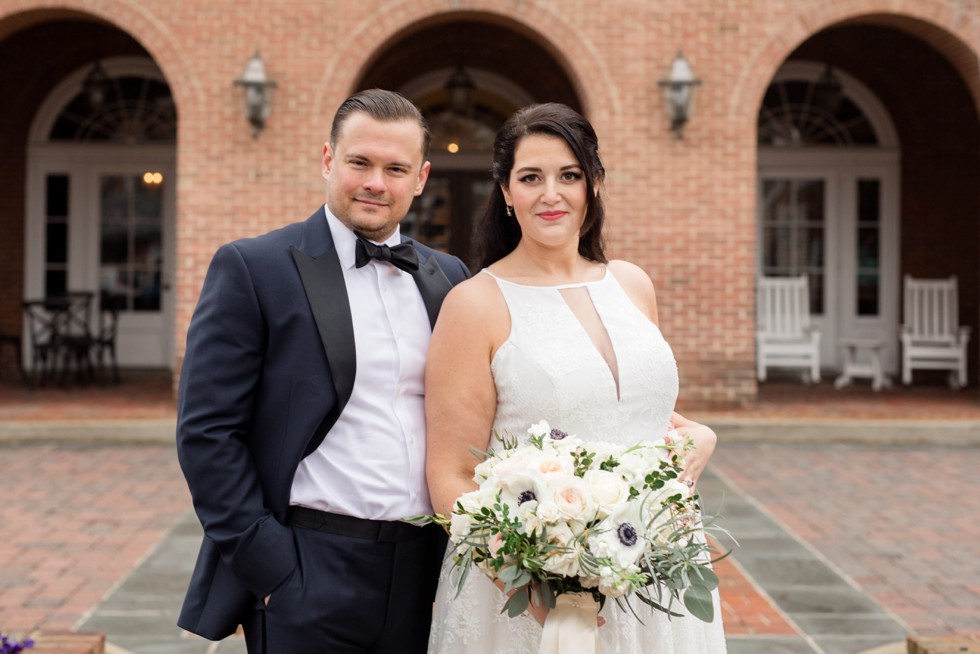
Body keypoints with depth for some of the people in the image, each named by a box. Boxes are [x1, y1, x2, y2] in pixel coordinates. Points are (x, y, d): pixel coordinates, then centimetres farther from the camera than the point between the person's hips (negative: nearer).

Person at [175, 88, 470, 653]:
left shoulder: (448, 277, 9)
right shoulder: (252, 268, -5)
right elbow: (207, 431, -9)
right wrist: (269, 567, -11)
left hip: (426, 573, 4)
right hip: (307, 582, -4)